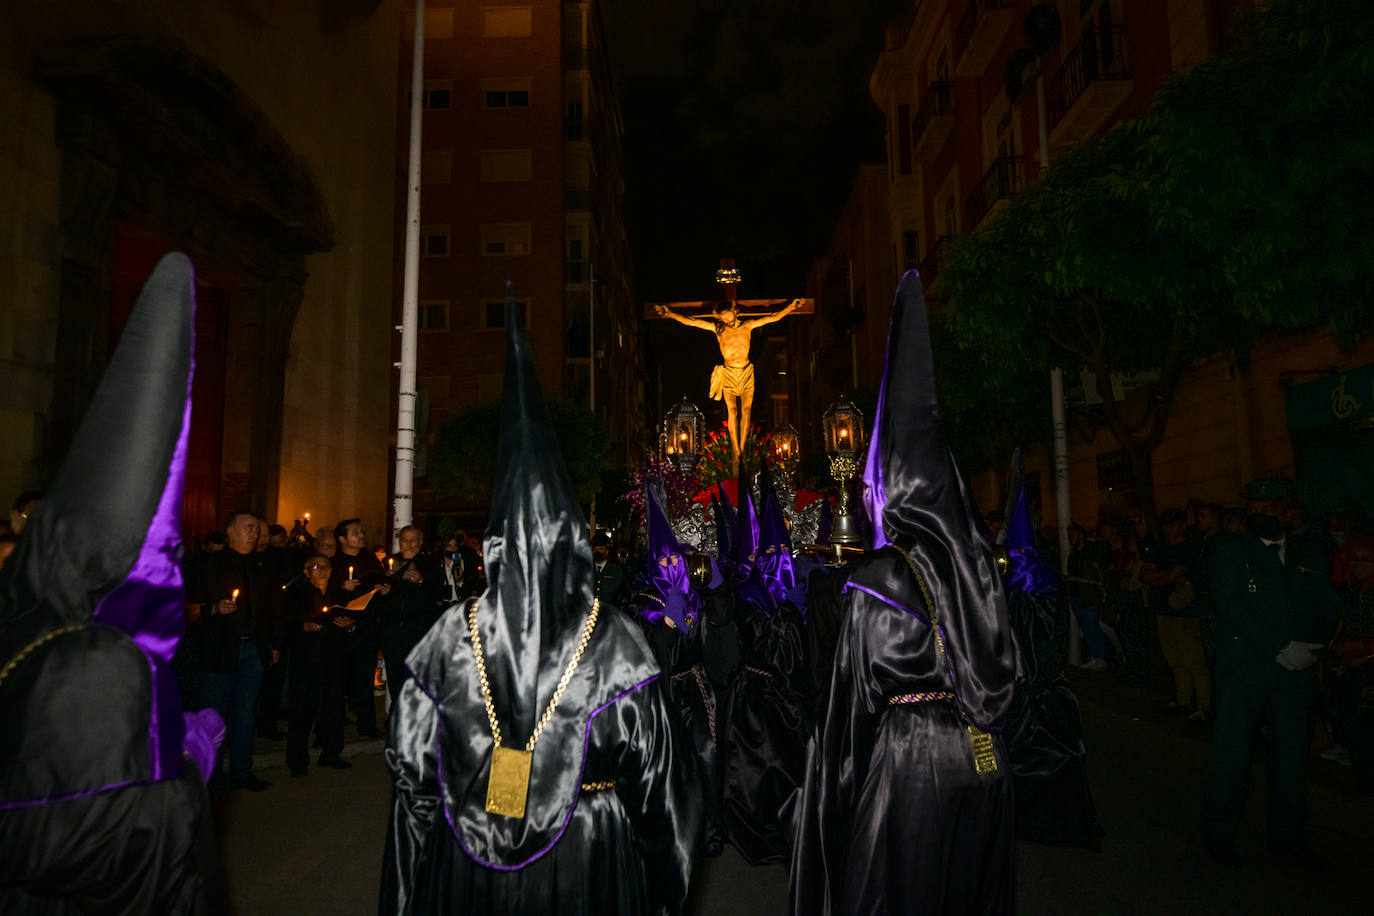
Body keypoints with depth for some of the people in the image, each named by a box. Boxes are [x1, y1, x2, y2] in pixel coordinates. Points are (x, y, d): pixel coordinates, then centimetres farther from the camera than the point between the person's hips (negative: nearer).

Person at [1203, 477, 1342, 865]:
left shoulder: (1308, 553, 12)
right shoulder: (1230, 549, -1)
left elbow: (1329, 608, 9)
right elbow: (1230, 605, -11)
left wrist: (1312, 646, -9)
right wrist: (1280, 648, -16)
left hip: (1296, 672, 4)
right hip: (1244, 670, -3)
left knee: (1291, 754, 12)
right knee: (1231, 753, 2)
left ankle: (1286, 836, 28)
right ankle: (1220, 833, 17)